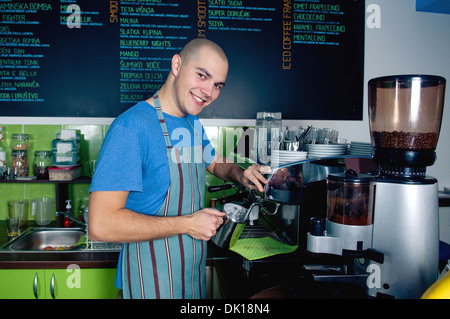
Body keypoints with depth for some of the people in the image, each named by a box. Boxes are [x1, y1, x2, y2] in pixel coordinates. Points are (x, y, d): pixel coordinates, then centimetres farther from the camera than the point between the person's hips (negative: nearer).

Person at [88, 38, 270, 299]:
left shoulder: (193, 122, 1)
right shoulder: (131, 127, -24)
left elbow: (215, 163, 19)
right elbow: (101, 225, -29)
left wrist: (240, 175, -3)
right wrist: (187, 224, -23)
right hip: (153, 282, -7)